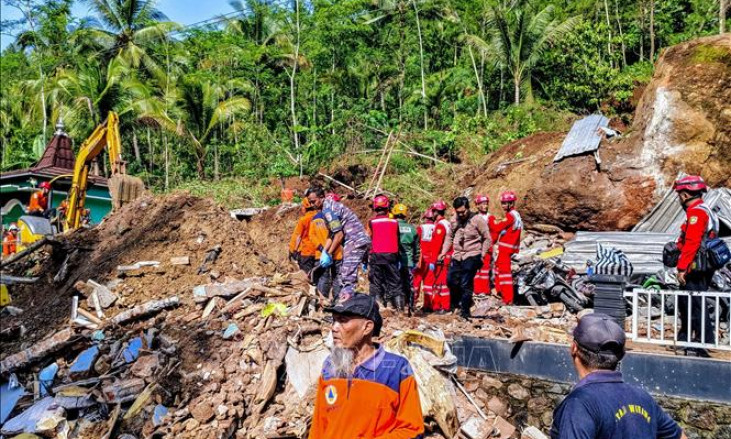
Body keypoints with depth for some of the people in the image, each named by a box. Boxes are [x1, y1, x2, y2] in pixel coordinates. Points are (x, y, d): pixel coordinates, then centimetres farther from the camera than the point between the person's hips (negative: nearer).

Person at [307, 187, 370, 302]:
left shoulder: (327, 209, -13)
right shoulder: (331, 205, 18)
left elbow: (339, 235, -17)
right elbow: (332, 234, 17)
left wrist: (329, 254, -9)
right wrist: (324, 252, 9)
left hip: (355, 241, -11)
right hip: (358, 241, 11)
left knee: (347, 279, -13)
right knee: (342, 276, 15)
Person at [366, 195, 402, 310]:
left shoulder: (372, 222, -2)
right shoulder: (394, 222, 5)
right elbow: (398, 241, 10)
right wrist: (398, 258, 19)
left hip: (376, 255, -1)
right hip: (391, 255, 2)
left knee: (376, 283, 5)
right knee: (394, 282, 8)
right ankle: (399, 307, 4)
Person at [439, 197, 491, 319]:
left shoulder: (477, 220, -10)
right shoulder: (454, 220, 5)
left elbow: (487, 239, -4)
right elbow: (449, 237, 16)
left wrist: (482, 255, -8)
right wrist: (443, 252, 8)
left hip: (471, 257, -6)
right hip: (457, 256, 6)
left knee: (465, 284, -7)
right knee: (451, 281, 10)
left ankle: (465, 311, 6)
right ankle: (454, 304, 34)